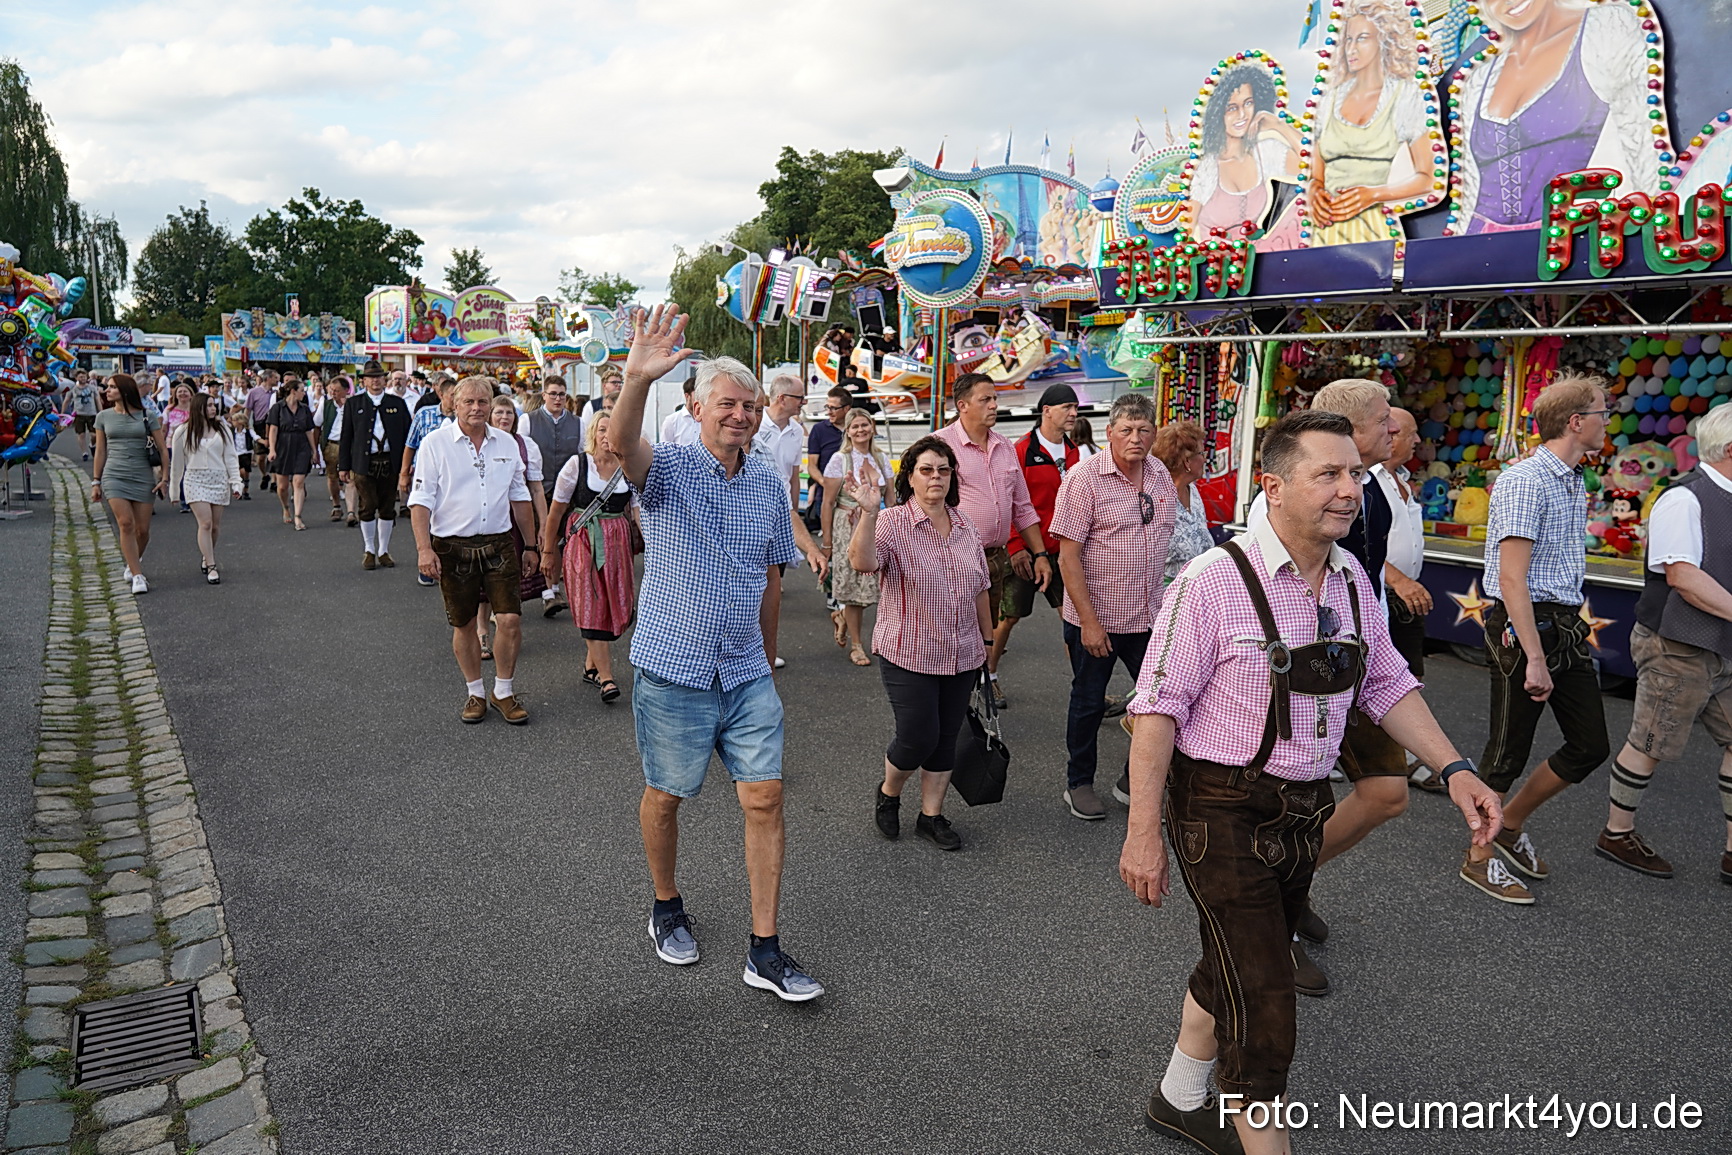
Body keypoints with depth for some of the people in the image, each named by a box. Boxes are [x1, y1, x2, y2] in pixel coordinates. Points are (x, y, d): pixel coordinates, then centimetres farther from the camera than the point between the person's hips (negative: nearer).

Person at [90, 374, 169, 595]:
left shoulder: (147, 417, 2)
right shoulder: (104, 417, 8)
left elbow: (163, 449, 4)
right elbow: (100, 452, 12)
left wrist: (164, 478, -2)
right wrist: (96, 482, 11)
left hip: (143, 477, 0)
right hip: (114, 476, 1)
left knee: (142, 529, 1)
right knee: (126, 524, -13)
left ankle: (134, 563, 32)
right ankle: (138, 576, -10)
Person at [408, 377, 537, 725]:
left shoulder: (507, 444, 7)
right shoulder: (435, 443, -3)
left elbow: (520, 498, 15)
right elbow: (421, 500, -6)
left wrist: (530, 545, 14)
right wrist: (424, 549, -16)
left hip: (499, 544, 2)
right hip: (453, 548, -2)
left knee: (510, 620, -5)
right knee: (464, 626, 8)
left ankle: (503, 692, 14)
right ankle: (476, 693, 25)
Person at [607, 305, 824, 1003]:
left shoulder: (769, 483, 6)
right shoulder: (669, 468, -8)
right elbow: (621, 444, -33)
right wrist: (637, 382, -52)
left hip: (746, 674, 4)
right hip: (673, 671, -4)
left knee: (765, 798, 0)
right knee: (665, 796, 11)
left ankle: (765, 952, 10)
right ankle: (667, 908, 38)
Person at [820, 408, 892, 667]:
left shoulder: (881, 459, 8)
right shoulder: (840, 459, -4)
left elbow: (890, 499, 13)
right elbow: (828, 502, -5)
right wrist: (827, 541, -7)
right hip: (847, 528, -4)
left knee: (867, 585, 1)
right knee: (853, 586, -1)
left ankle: (842, 618, 30)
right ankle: (857, 645, 9)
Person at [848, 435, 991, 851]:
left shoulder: (965, 525, 6)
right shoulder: (893, 523, -11)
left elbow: (980, 590, 14)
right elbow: (862, 563, -31)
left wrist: (988, 640, 17)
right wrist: (869, 512, -44)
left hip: (962, 656, 5)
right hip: (909, 657, -5)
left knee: (946, 738, 11)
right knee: (918, 737, -4)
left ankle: (932, 815, 28)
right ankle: (888, 793, 26)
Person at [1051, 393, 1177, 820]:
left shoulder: (1161, 476, 4)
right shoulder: (1084, 477, -14)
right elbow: (1068, 557, -15)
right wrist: (1089, 621, -18)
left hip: (1150, 616, 5)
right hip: (1096, 618, -5)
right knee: (1089, 703, 9)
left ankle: (1137, 778, 29)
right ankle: (1079, 784, 27)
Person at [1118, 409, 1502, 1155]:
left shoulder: (1351, 579, 2)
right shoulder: (1215, 580, -20)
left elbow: (1387, 685, 13)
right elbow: (1158, 707, -19)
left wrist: (1454, 768, 2)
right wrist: (1143, 833, -20)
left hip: (1301, 811, 8)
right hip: (1223, 813, -8)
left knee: (1233, 970, 24)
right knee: (1263, 1015, -5)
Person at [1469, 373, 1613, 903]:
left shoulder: (1574, 484, 15)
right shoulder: (1524, 480, -15)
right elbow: (1511, 579, -21)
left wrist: (1572, 631, 15)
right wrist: (1535, 658, -24)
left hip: (1567, 626, 9)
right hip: (1524, 626, -9)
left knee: (1591, 745, 12)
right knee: (1510, 750, 0)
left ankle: (1511, 822, 30)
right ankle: (1480, 858, 15)